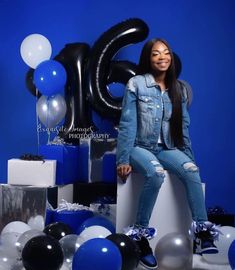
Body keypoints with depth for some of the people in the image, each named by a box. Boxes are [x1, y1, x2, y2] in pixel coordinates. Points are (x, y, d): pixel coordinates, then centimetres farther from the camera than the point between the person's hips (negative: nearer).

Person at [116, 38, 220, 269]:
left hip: (167, 148, 4)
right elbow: (127, 123, -8)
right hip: (140, 147, -4)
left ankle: (202, 231, -23)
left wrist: (189, 156, 10)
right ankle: (140, 233, -24)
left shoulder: (178, 89, 9)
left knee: (191, 170, -26)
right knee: (156, 174, -35)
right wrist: (123, 159, -12)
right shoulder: (136, 84, -5)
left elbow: (183, 125, 13)